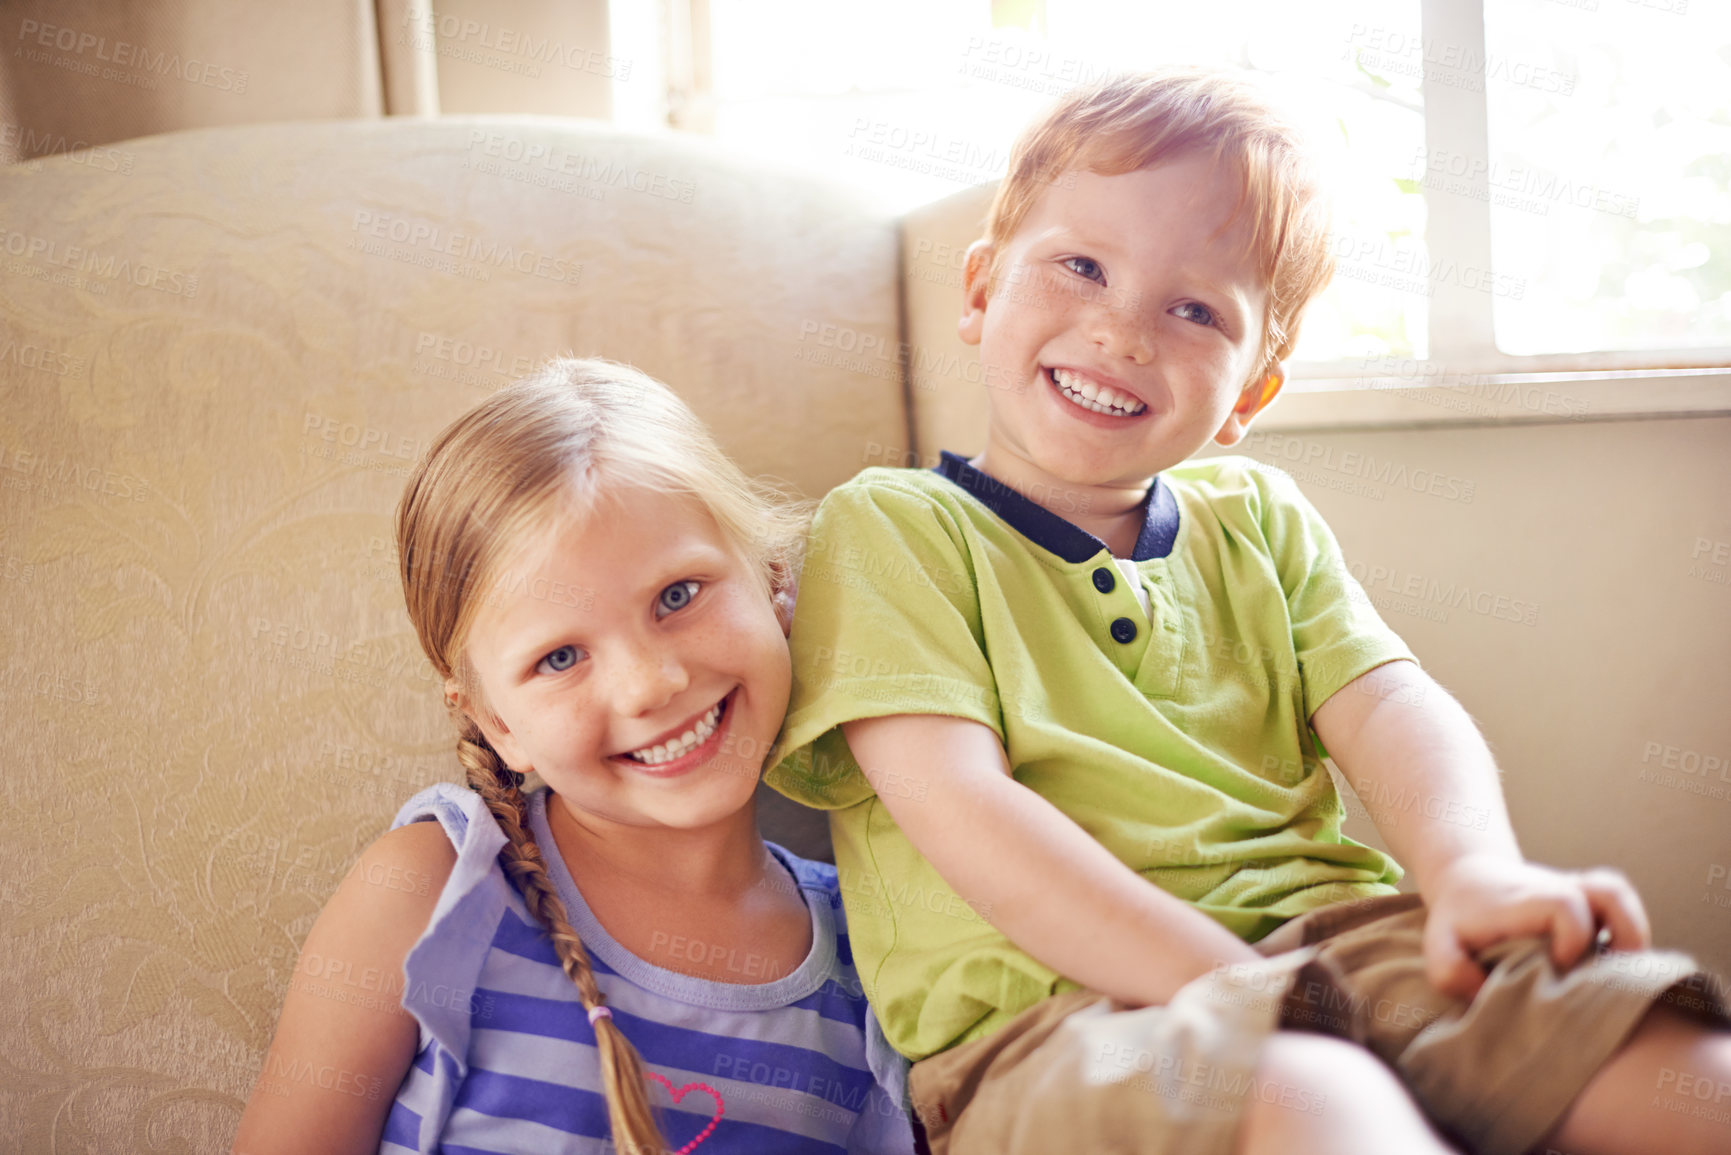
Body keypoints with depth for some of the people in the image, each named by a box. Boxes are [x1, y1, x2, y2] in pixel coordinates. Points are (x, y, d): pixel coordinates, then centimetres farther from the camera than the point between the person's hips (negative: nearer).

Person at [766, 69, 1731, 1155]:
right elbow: (959, 807, -11)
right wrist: (1232, 990, -21)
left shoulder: (1255, 519, 19)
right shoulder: (891, 526, 3)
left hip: (1326, 940, 5)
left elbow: (1392, 706, 5)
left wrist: (1476, 867, -20)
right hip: (1050, 1007, -5)